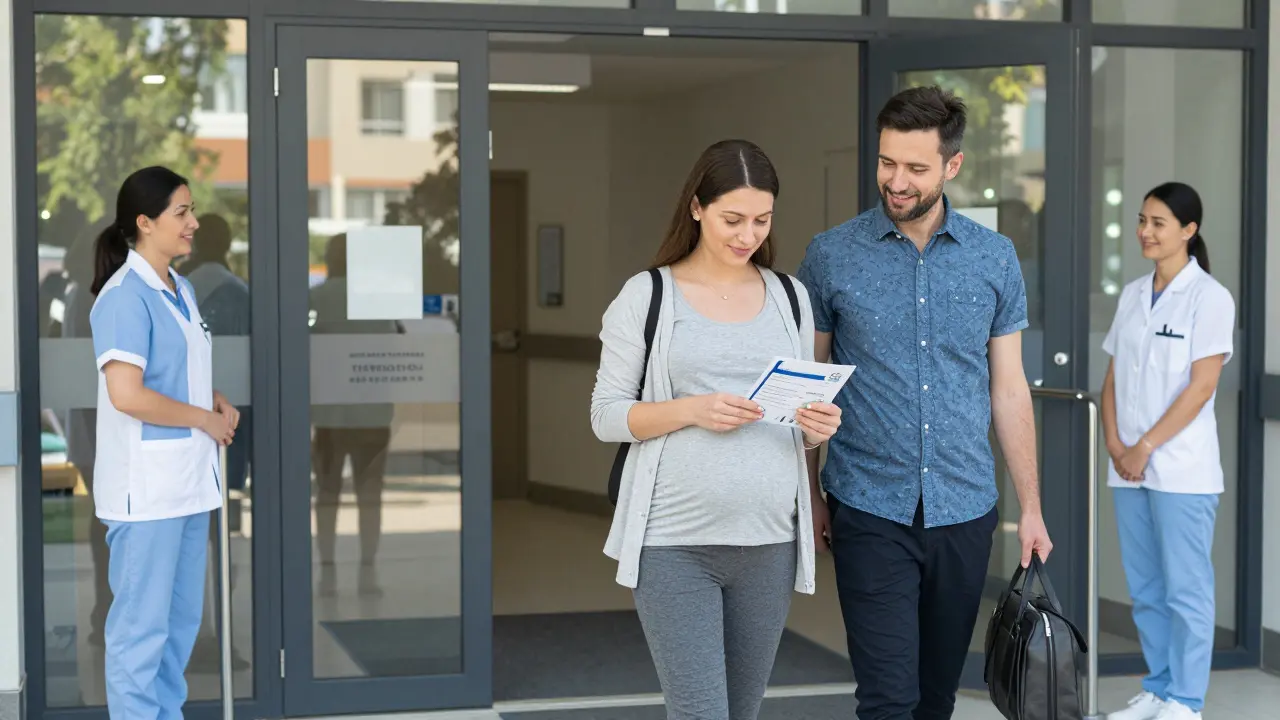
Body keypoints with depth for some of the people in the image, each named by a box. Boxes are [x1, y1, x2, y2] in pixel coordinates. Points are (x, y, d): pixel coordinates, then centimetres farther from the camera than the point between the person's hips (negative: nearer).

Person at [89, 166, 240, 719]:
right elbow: (126, 394, -25)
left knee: (182, 616, 16)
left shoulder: (181, 290, 12)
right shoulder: (125, 297, -15)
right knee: (142, 622, -2)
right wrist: (204, 419, -14)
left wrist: (218, 401, 5)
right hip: (145, 484, -9)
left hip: (188, 480, 9)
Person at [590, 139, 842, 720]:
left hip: (770, 542, 4)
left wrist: (818, 427, -7)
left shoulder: (790, 298, 10)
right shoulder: (647, 296, -1)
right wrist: (692, 410, -18)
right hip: (674, 544, -4)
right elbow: (606, 416, -2)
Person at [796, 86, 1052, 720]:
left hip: (965, 510, 3)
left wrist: (1031, 509, 6)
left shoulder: (994, 259, 3)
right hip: (870, 511, -2)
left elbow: (1009, 389, 8)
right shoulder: (831, 257, -2)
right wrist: (810, 496, 1)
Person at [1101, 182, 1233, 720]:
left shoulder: (1209, 297, -7)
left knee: (1185, 589, 0)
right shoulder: (1132, 294, 12)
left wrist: (1146, 447, -13)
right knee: (1145, 588, 11)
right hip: (1129, 467, 6)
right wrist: (1115, 443, -1)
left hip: (1181, 468, -6)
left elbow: (1202, 385, -13)